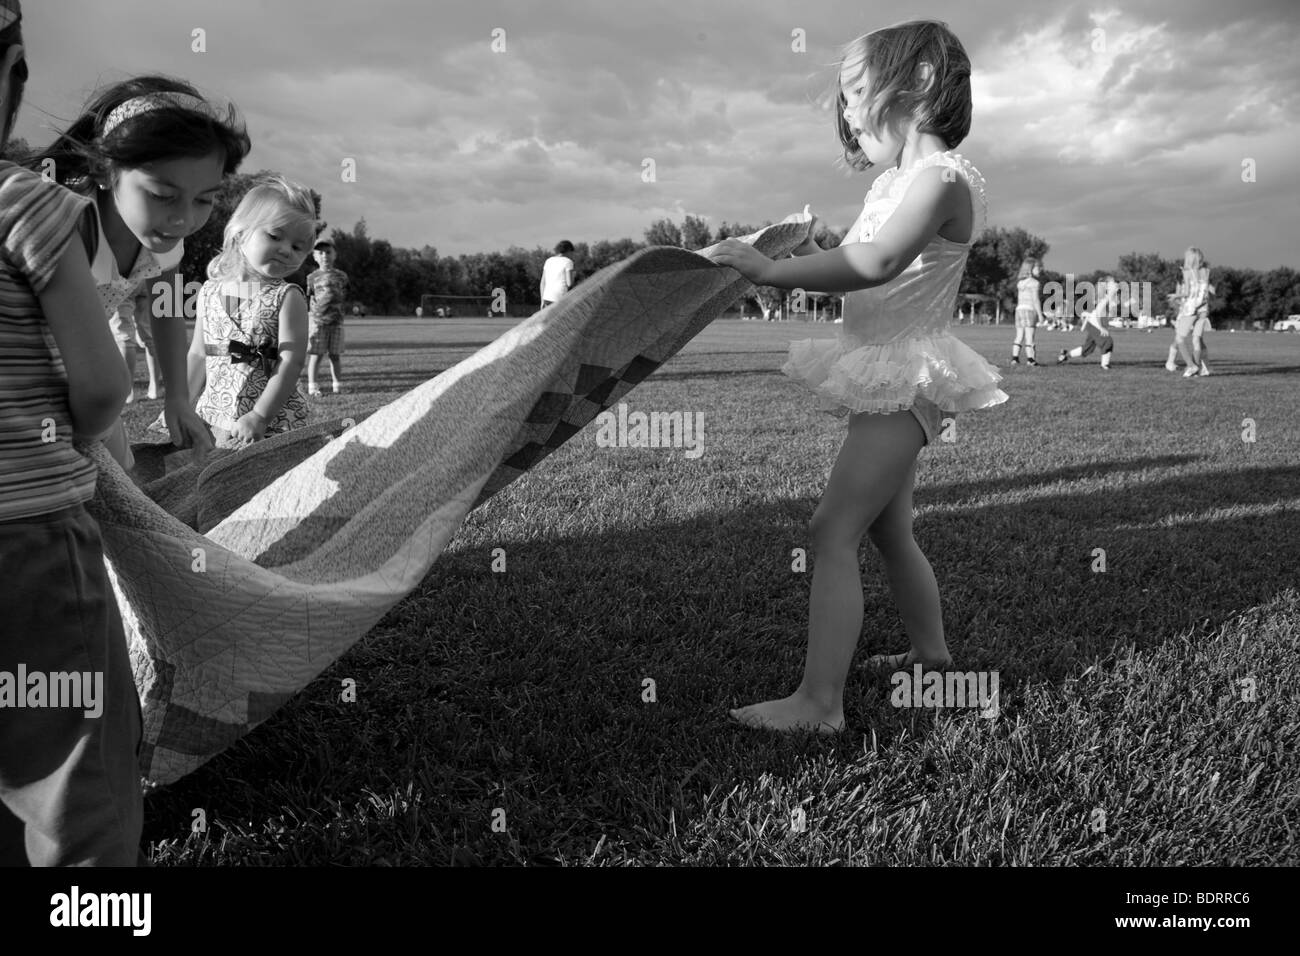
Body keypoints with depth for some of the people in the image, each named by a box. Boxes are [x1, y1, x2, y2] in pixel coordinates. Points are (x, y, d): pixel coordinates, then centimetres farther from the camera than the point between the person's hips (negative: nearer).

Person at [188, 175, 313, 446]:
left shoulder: (287, 297, -6)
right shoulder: (209, 292, 7)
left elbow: (291, 362, -14)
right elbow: (198, 355, 14)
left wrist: (259, 416, -21)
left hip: (274, 423, -4)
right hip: (214, 419, 4)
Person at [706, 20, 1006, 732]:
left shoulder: (941, 178, -17)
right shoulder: (894, 180, 14)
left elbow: (876, 264, -32)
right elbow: (855, 257, 16)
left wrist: (772, 271, -32)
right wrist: (803, 252, -1)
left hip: (906, 378, -10)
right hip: (891, 378, 10)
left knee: (832, 531, -14)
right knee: (887, 528, 20)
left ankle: (819, 701, -11)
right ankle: (932, 654, 38)